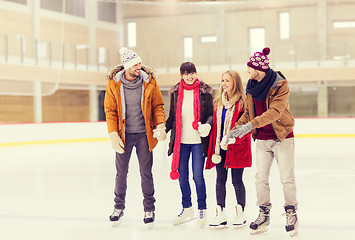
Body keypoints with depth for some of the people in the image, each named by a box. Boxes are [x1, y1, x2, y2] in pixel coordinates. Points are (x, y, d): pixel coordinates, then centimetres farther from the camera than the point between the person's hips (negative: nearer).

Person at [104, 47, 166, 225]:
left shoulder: (149, 82, -5)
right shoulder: (114, 84, -6)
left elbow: (158, 106, 2)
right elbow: (110, 111, -1)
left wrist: (160, 125, -13)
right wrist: (113, 135, -9)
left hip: (144, 135, 0)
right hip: (124, 135, 0)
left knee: (146, 173, 5)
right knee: (121, 173, 10)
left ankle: (149, 208, 20)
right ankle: (119, 207, 27)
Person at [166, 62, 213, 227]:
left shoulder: (204, 91, -2)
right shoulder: (175, 92, 7)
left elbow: (211, 113, 0)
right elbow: (172, 116, 13)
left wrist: (207, 125, -20)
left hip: (198, 141, -3)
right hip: (181, 140, 3)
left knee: (197, 176, -3)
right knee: (181, 175, 8)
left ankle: (202, 210, 15)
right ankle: (187, 209, 25)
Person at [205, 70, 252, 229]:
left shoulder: (241, 102, -8)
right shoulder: (219, 102, 10)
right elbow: (216, 126, 12)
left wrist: (232, 138, -24)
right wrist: (215, 149, 6)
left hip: (236, 148, -5)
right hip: (220, 147, 5)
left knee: (237, 180, 4)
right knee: (220, 180, 7)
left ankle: (240, 213, 18)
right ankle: (220, 214, 14)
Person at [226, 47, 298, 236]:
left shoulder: (280, 84, -15)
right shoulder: (251, 86, 4)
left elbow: (275, 111, -26)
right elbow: (248, 112, 14)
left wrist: (251, 125, -34)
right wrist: (237, 127, -1)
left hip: (282, 137, -5)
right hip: (262, 139, 5)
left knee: (287, 178, 0)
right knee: (260, 178, 4)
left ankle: (291, 214, 15)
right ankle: (264, 214, 17)